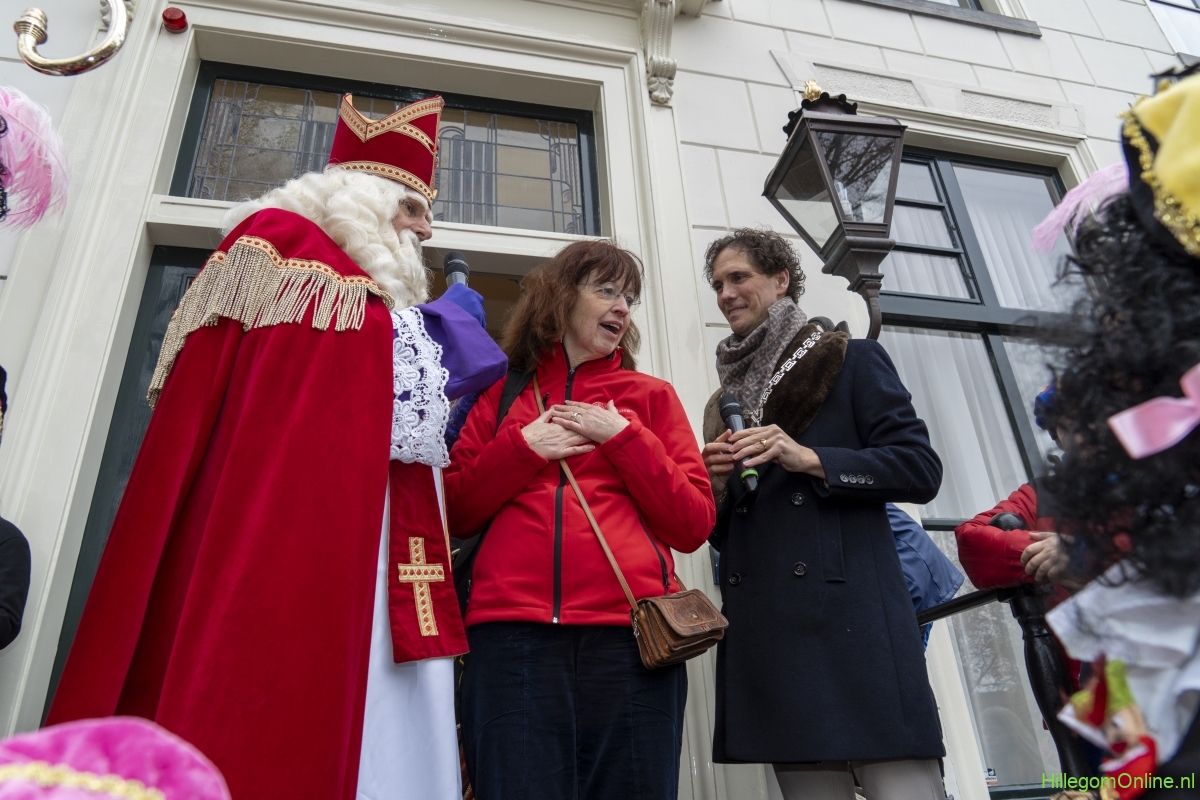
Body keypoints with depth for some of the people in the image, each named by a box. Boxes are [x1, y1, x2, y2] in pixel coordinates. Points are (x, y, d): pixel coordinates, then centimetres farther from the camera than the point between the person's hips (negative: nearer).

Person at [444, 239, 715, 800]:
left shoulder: (650, 396, 14)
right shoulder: (502, 394, 16)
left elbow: (693, 525, 7)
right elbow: (455, 513, 11)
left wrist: (623, 437, -2)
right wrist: (522, 448, -2)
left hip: (630, 635, 1)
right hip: (512, 635, 0)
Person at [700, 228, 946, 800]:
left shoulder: (852, 360, 8)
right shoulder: (724, 403, 22)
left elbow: (921, 469, -2)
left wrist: (809, 459, -13)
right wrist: (717, 487, 0)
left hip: (852, 617, -4)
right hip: (767, 632, 5)